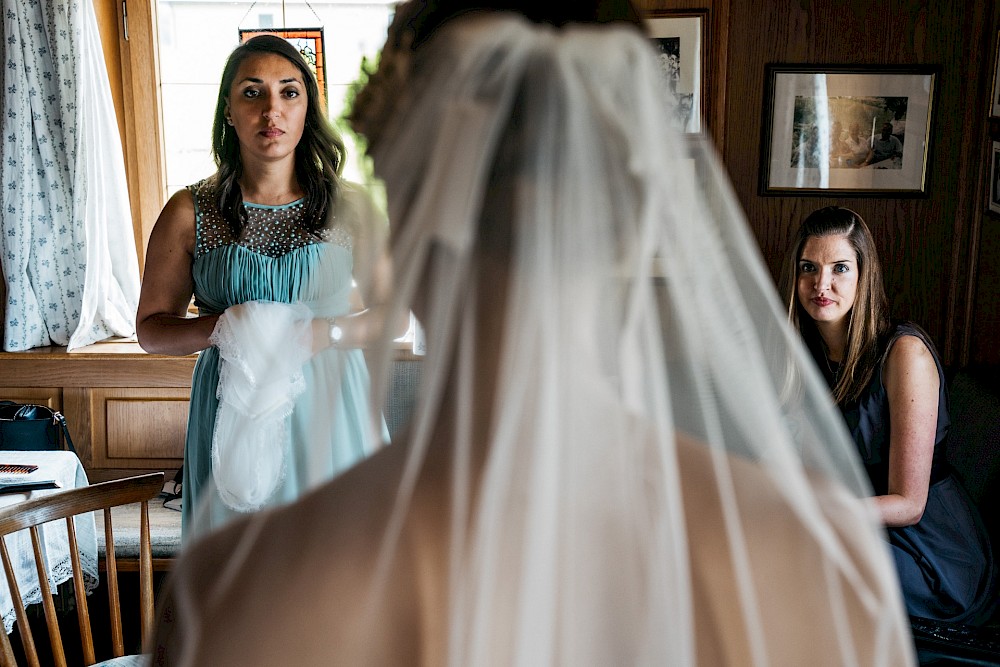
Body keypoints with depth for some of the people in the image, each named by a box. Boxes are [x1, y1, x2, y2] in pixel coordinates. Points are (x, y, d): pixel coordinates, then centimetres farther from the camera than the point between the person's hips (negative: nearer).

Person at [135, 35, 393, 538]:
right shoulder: (190, 213, -1)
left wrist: (324, 333, -14)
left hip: (327, 407, 0)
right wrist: (220, 327, -15)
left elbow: (393, 312, 4)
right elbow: (151, 327, 5)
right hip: (231, 415, 0)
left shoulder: (350, 207, -1)